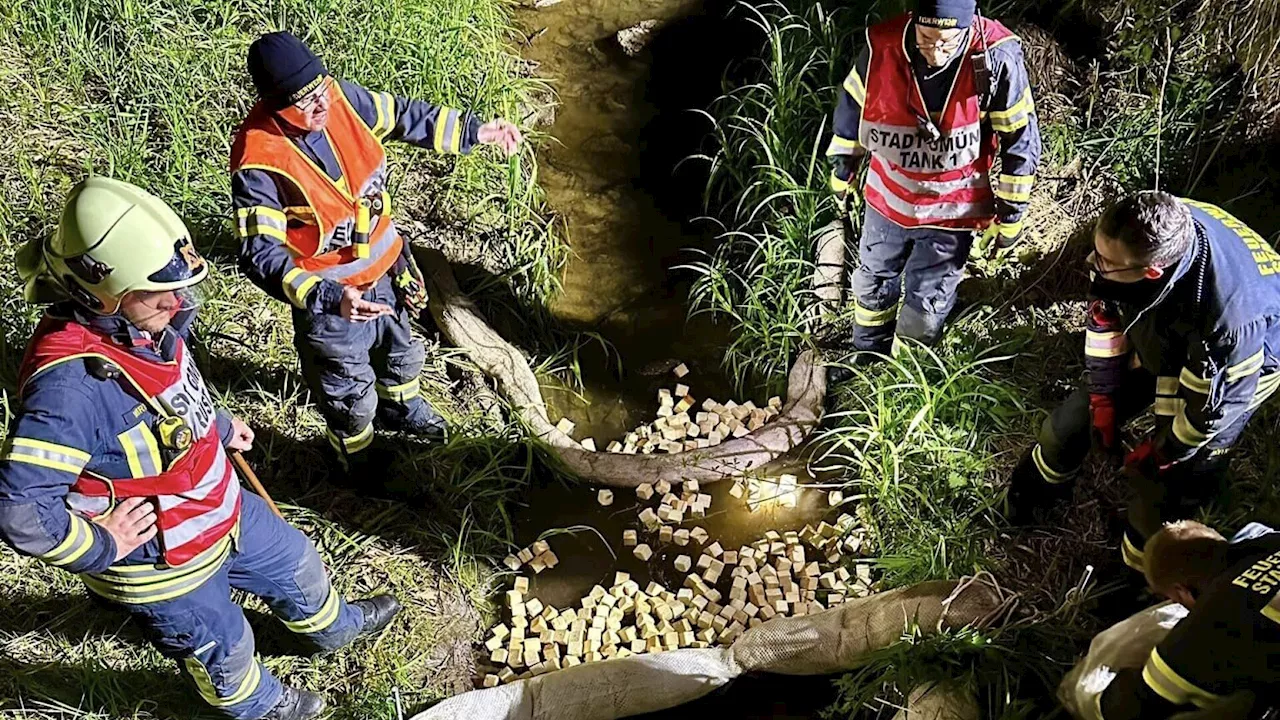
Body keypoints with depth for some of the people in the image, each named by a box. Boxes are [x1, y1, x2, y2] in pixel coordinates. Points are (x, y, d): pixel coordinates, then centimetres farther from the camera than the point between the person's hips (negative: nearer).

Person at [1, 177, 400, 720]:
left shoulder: (144, 321, -12)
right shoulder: (70, 380, -39)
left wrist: (219, 426, 13)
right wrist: (103, 547, -26)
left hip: (222, 509, 8)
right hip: (161, 565, -7)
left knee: (294, 563, 29)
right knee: (222, 648, 22)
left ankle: (331, 625, 62)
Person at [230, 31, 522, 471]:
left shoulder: (340, 97, -16)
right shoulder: (258, 165, -32)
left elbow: (402, 116, 2)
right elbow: (262, 257, -30)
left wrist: (473, 132, 2)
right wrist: (330, 298, -42)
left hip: (385, 268, 6)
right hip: (330, 298, -6)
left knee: (401, 353, 33)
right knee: (351, 393, 19)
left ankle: (401, 409, 65)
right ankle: (359, 463, 49)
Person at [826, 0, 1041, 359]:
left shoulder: (996, 58, -25)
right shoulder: (882, 48, -20)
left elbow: (1021, 139, -12)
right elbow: (853, 108, 1)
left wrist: (1010, 213, -7)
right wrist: (842, 170, 13)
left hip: (951, 210, -3)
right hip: (887, 198, 3)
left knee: (923, 314, 6)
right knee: (872, 286, 23)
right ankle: (868, 358, 49)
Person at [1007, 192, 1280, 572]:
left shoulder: (1230, 319, -46)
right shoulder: (1132, 238, -32)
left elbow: (1210, 405, -27)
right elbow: (1105, 313, -13)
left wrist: (1161, 451, -10)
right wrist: (1103, 397, -4)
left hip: (1240, 361, -5)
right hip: (1166, 338, 5)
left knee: (1170, 478, -6)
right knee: (1085, 409, 9)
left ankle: (1139, 570, 20)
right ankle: (1034, 489, 36)